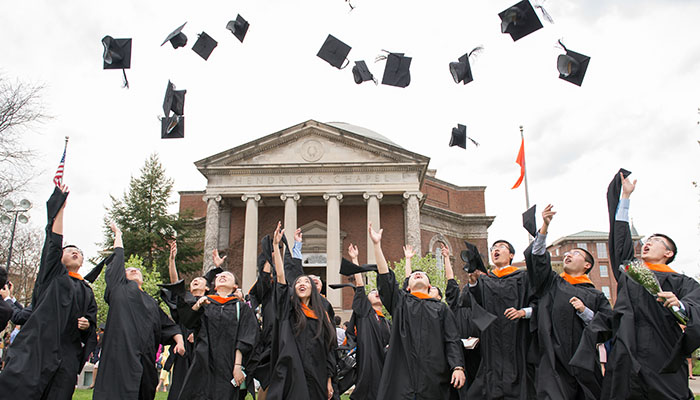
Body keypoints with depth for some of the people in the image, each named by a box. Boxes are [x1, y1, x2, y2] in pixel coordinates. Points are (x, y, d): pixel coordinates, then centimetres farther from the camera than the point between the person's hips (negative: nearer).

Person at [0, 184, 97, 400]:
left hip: (67, 354, 3)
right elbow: (54, 242, 3)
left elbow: (92, 319, 22)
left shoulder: (86, 291, 21)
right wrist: (61, 206, -1)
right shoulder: (53, 274, 13)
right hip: (37, 345, -3)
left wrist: (87, 324, -3)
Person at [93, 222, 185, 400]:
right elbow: (118, 258, 22)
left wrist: (179, 340, 5)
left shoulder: (151, 302, 27)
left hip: (145, 356, 4)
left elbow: (168, 325, 23)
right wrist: (118, 235, 33)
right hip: (123, 350, -4)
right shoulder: (121, 288, 17)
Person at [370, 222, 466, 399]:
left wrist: (458, 367, -9)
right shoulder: (400, 301, 15)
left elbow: (452, 340, 7)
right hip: (403, 374, -1)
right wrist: (377, 245, -6)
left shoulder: (441, 308, 16)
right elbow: (386, 278, 2)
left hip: (433, 375, 1)